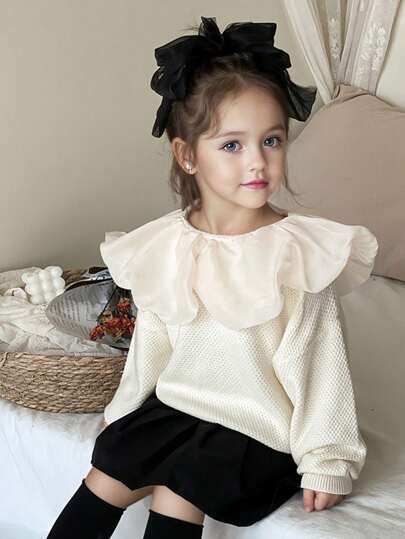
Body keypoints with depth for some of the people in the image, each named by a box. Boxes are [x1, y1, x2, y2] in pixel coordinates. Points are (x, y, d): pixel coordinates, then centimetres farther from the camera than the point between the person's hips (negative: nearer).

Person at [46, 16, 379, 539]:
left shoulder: (298, 251, -17)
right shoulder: (167, 245, -4)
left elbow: (318, 361, -13)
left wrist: (325, 461, -12)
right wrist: (122, 408, 18)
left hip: (258, 427, -5)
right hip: (174, 404, 5)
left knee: (175, 492, -18)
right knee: (104, 476, -2)